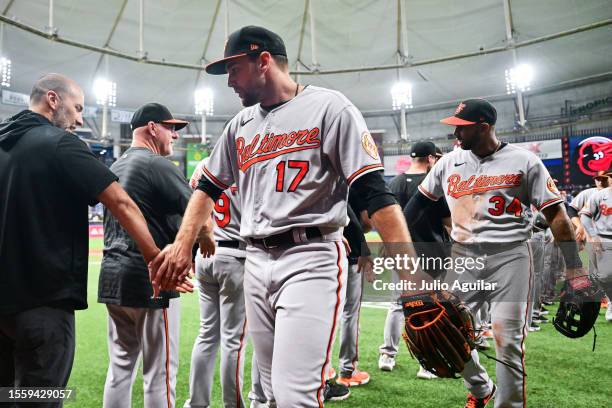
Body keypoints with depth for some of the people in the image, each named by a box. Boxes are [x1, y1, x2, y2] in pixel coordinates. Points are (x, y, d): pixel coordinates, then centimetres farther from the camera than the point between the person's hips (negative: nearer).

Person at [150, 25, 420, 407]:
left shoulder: (329, 107, -4)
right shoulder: (241, 124, 16)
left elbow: (376, 193, -11)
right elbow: (209, 187, 24)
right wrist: (182, 245, 9)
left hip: (311, 259, -6)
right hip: (256, 261, 7)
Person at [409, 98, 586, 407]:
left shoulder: (524, 161, -3)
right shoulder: (449, 162, 8)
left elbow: (556, 214, -4)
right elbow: (419, 202, 16)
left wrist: (574, 269, -9)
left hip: (510, 257, -4)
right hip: (464, 257, 4)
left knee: (508, 341, -5)